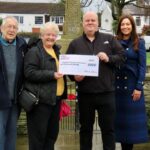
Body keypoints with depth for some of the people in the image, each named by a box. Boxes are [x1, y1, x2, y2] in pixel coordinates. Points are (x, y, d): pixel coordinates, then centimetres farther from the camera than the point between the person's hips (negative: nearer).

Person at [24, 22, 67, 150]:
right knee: (38, 134, -1)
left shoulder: (56, 51, 17)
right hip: (41, 99, -8)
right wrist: (52, 75, -22)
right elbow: (30, 73, -19)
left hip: (55, 98, 8)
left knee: (53, 132, 15)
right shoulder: (34, 52, -9)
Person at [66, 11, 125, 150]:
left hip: (106, 93, -1)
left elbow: (122, 56, 3)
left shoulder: (109, 39, 7)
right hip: (85, 93, 1)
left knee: (108, 127, 8)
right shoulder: (75, 43, 8)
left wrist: (109, 59, -14)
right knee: (85, 128, 13)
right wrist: (74, 76, -10)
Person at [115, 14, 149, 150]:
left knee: (131, 116, 3)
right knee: (119, 117, 6)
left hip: (132, 84, -2)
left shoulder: (139, 43, 0)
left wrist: (139, 87, -11)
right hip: (117, 85, 2)